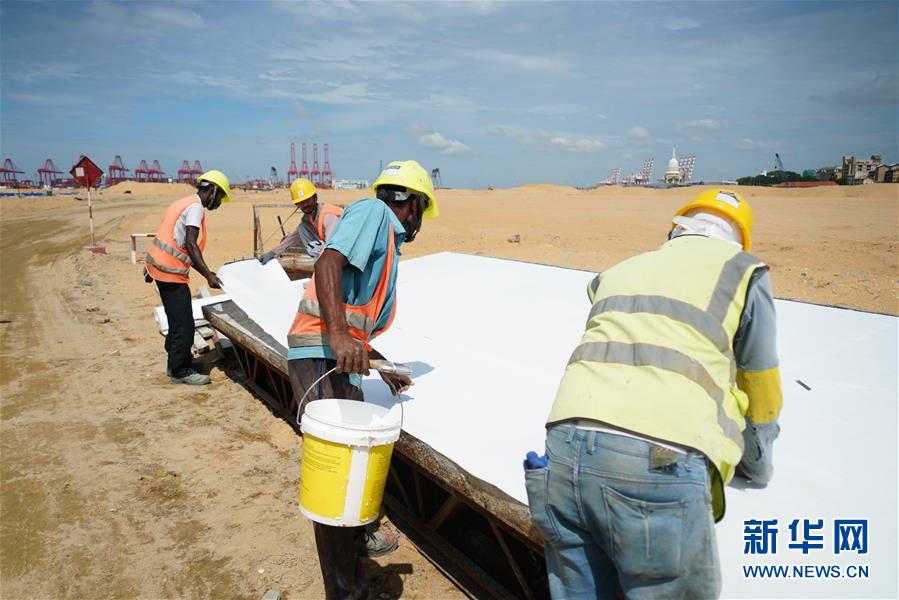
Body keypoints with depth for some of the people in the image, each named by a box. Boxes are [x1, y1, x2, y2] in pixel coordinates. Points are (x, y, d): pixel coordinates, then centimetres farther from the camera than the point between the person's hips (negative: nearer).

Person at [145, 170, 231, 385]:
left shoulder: (185, 203, 19)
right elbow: (190, 245, -21)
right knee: (183, 324, -3)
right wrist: (208, 275, -22)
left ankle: (176, 365, 30)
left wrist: (207, 272, 19)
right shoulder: (196, 207, -11)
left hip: (161, 267, 10)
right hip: (171, 271, -10)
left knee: (177, 321, 19)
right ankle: (180, 371, 6)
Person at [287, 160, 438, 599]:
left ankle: (358, 537, 47)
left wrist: (385, 369, 34)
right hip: (321, 359, -11)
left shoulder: (388, 246, 23)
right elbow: (328, 262, -21)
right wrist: (338, 334, -33)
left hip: (342, 361, 11)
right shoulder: (373, 212, -3)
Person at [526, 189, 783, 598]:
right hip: (660, 468, -4)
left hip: (565, 448, 5)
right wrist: (758, 469, 43)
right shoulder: (743, 273, 15)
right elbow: (761, 400, 24)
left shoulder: (618, 272, 27)